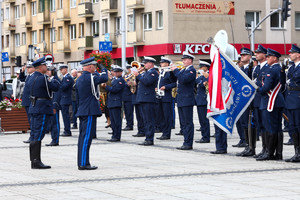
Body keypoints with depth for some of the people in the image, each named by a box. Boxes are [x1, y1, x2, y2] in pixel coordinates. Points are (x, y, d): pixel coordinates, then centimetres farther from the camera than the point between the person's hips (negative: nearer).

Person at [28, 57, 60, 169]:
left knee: (34, 135, 10)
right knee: (38, 135, -9)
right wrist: (55, 81, 9)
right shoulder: (42, 78, -17)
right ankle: (36, 161, -9)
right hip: (43, 109, -10)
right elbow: (56, 87, -10)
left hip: (34, 108, 10)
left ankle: (34, 161, 15)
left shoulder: (32, 78, 12)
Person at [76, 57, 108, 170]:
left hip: (82, 111, 10)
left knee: (83, 136, 11)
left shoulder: (79, 79, 16)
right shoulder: (90, 77, -13)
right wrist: (103, 68, 2)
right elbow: (104, 78, -17)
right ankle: (84, 164, -12)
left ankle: (81, 163, 14)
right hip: (90, 112, -10)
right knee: (87, 136, -10)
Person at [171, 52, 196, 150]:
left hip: (187, 100, -9)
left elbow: (183, 79, -24)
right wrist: (173, 71, 7)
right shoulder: (183, 70, 18)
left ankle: (188, 144, -6)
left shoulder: (191, 70, -9)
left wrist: (176, 70, -15)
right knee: (184, 123, 11)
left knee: (188, 122, -7)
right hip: (181, 101, 9)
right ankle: (186, 143, 15)